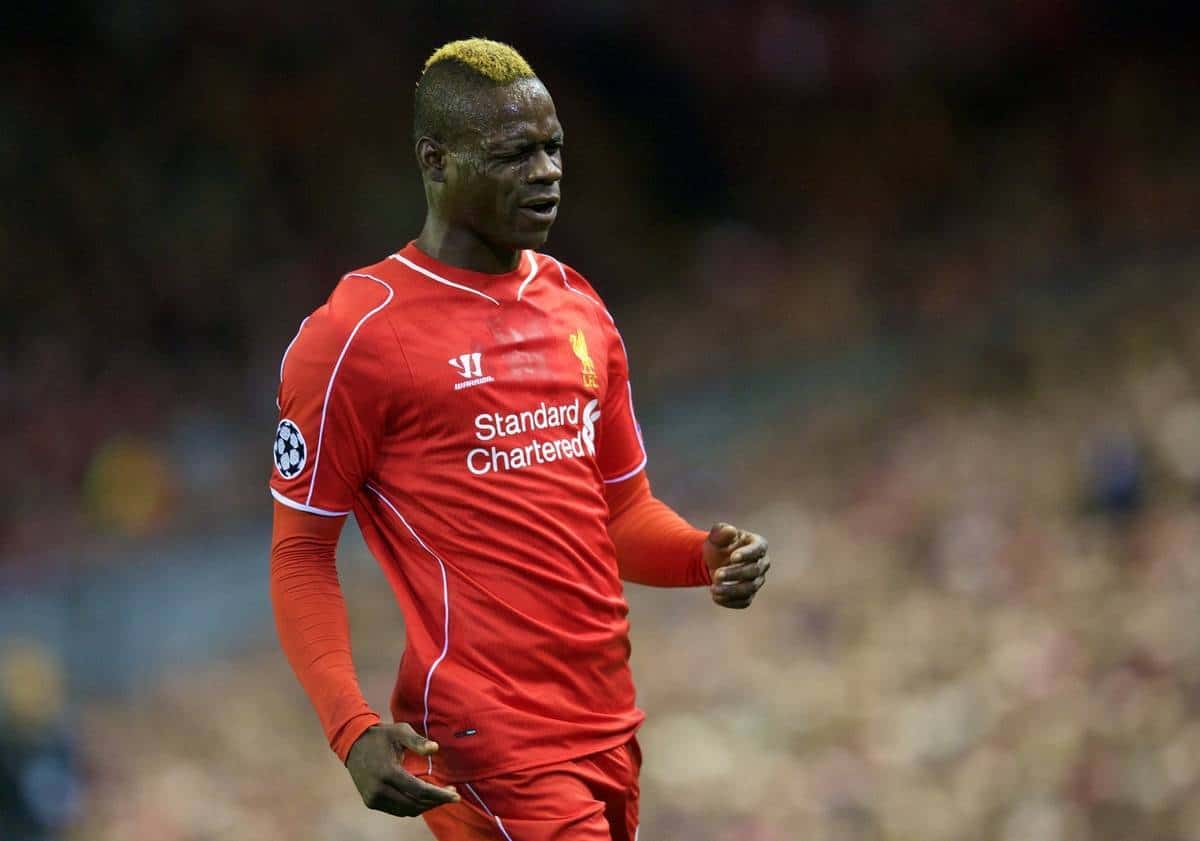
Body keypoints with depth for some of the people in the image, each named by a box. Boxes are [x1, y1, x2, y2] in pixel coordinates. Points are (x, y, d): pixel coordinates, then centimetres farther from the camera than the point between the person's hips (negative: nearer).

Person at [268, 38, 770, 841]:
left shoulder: (580, 309, 14)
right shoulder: (355, 335, -7)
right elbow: (301, 555, -5)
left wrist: (701, 557, -2)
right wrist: (352, 729, -18)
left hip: (608, 724, 7)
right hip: (488, 738, -7)